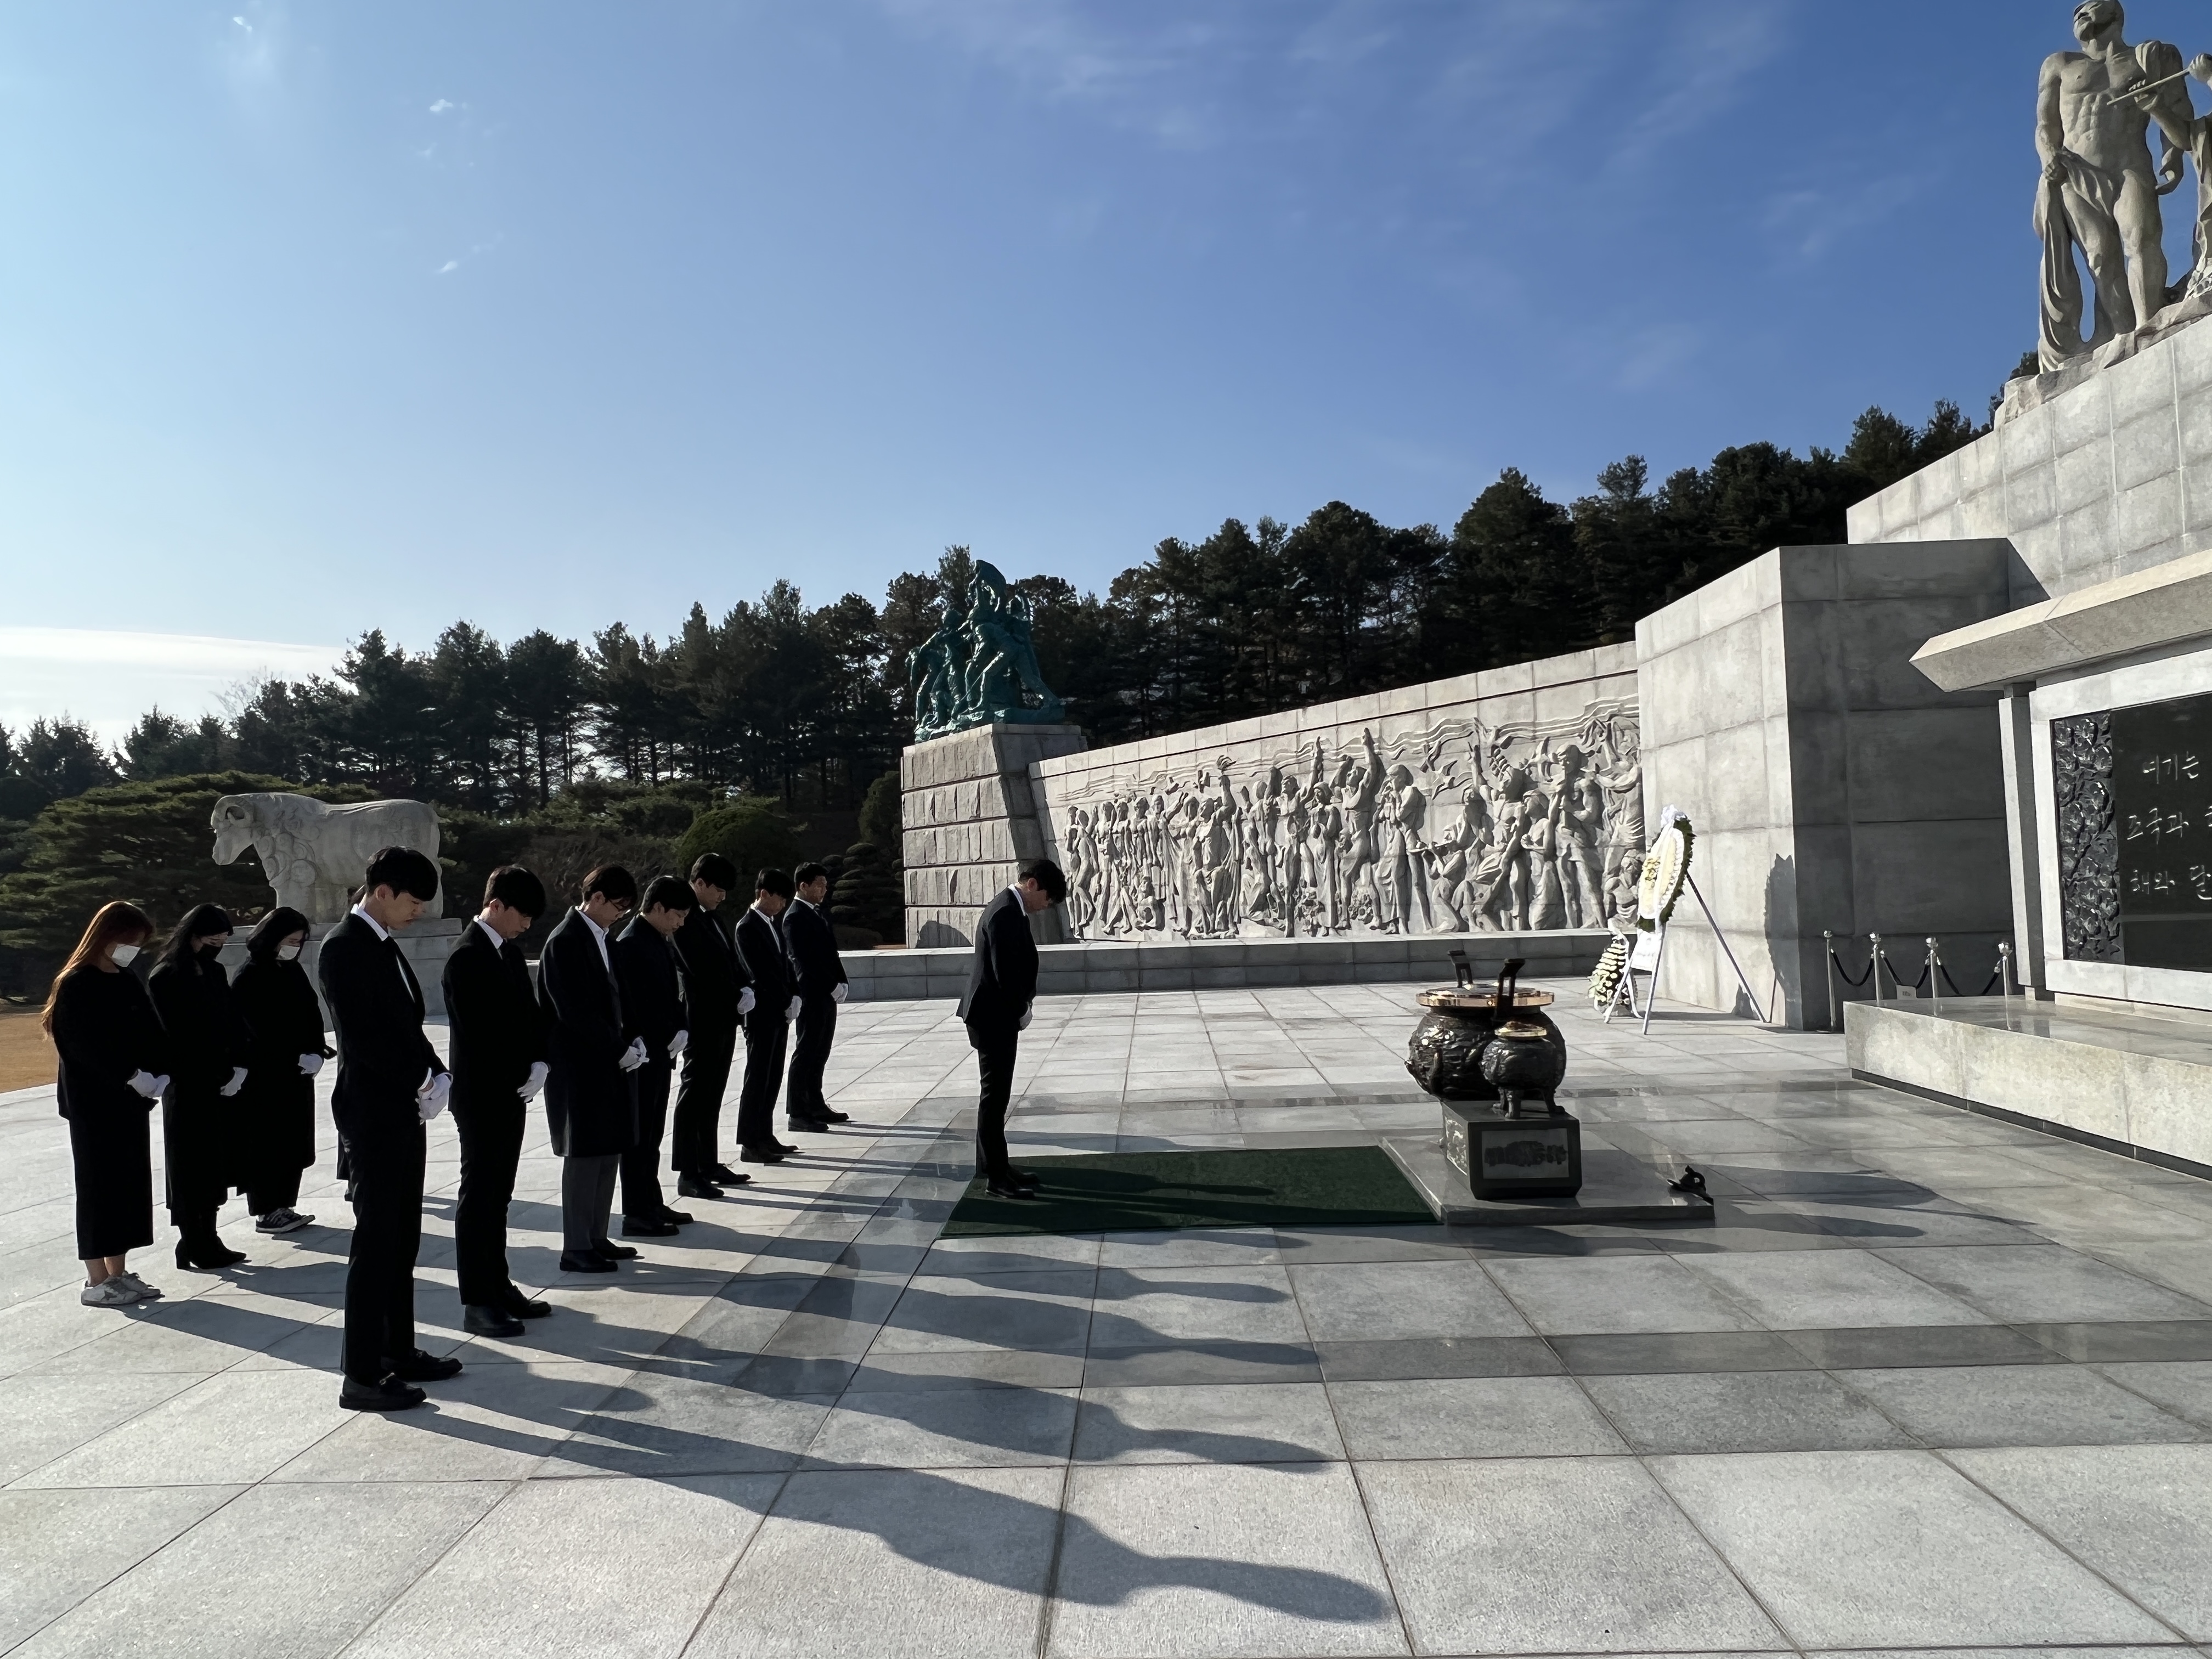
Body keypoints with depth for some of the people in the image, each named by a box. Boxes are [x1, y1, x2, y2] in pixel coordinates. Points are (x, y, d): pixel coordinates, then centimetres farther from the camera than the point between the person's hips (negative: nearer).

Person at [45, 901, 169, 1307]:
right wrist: (133, 1075, -22)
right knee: (99, 1186, -1)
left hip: (130, 1100, 7)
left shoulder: (128, 981, 11)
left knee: (131, 1184, 9)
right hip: (94, 1103, -7)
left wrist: (160, 1072, -7)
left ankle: (119, 1273, 17)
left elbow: (151, 1033, 8)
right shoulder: (76, 984, -10)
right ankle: (97, 1281, 7)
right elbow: (87, 1045, -18)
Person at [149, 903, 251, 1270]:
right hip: (189, 1087, -6)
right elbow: (182, 1038, -12)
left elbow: (233, 1021, 9)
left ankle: (208, 1238, 17)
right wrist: (224, 1075, -12)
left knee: (217, 1163, 9)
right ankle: (191, 1244, 9)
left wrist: (239, 1068, -4)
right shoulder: (165, 978, -9)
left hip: (223, 1085, 6)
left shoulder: (215, 972, 11)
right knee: (192, 1166, 1)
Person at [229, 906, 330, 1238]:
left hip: (297, 1073, 7)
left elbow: (312, 1013, 7)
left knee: (293, 1144, 8)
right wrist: (298, 1057, -15)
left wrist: (316, 1052, -7)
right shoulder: (249, 975, -10)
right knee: (269, 1145, 0)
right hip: (265, 1076, -7)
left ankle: (284, 1206, 16)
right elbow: (263, 1028, -14)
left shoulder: (293, 970, 10)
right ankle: (267, 1212, 8)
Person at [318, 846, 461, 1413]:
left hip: (403, 1111, 9)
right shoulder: (344, 947, -14)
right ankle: (362, 1376, 4)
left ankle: (399, 1351, 26)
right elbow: (360, 1037, -21)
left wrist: (434, 1075, 1)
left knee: (402, 1239, 15)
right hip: (372, 1114, -9)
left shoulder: (383, 945, 14)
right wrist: (425, 1081, -14)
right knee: (376, 1241, -4)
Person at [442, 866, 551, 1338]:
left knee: (498, 1195, 15)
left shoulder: (511, 951, 11)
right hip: (482, 1097, -8)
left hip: (512, 1094, 8)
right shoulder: (467, 957, -15)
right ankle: (477, 1303, 5)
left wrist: (539, 1065, -3)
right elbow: (477, 1034, -19)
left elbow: (529, 1013, 13)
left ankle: (498, 1286, 23)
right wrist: (524, 1073, -12)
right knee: (478, 1196, -1)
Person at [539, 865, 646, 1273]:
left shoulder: (599, 938, 12)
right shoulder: (566, 943, -14)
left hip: (606, 1066, 8)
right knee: (585, 1156, -2)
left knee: (608, 1153, 11)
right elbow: (575, 1012, -20)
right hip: (579, 1070, -8)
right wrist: (621, 1049, -16)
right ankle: (576, 1249, 7)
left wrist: (631, 1041, 3)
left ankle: (596, 1238, 21)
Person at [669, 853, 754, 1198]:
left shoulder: (711, 917, 16)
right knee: (694, 1094, -4)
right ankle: (687, 1174, -1)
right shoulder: (685, 920, -13)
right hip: (703, 1020, -9)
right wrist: (737, 998, -11)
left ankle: (709, 1165, 22)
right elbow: (703, 971, -18)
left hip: (724, 1018, 9)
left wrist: (747, 989, -3)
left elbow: (732, 959, 14)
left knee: (712, 1095, 14)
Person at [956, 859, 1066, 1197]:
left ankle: (992, 1166, 26)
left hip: (998, 1017, 11)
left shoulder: (1009, 909, 12)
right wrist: (1022, 1009, -12)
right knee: (995, 1096, -4)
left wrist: (1023, 1004, 6)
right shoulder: (1006, 913, -20)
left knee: (996, 1095, 16)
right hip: (995, 1018, -11)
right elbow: (1005, 971, -24)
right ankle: (996, 1177, 2)